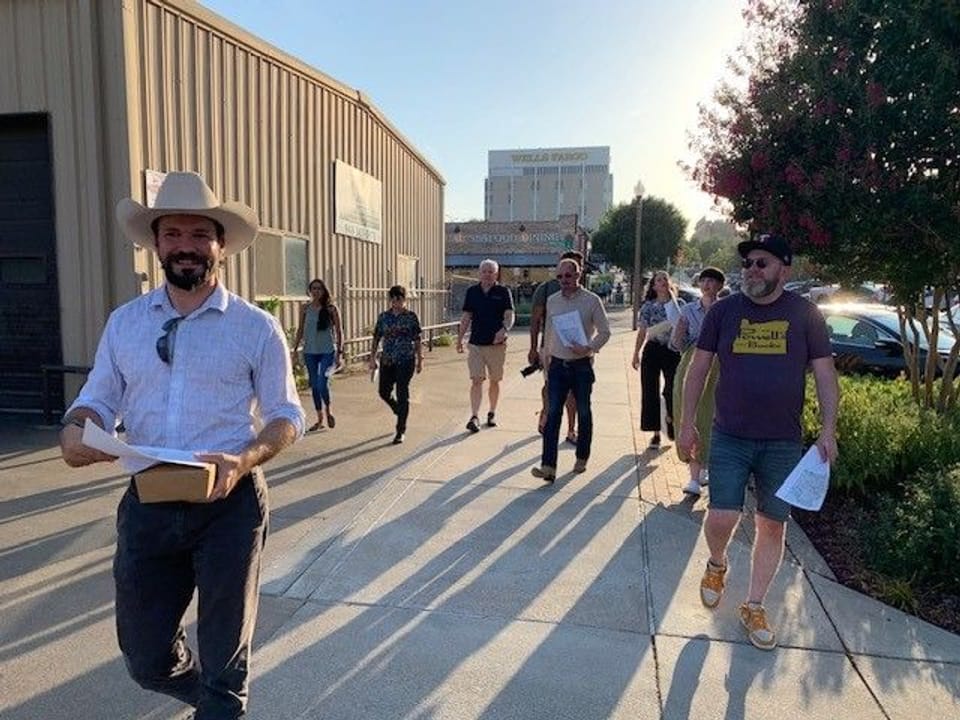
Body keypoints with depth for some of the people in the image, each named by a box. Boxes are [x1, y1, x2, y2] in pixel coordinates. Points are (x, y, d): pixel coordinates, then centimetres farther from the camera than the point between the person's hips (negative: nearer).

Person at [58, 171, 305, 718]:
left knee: (225, 657, 12)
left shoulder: (257, 327, -4)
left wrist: (245, 461, -21)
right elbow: (99, 399, 11)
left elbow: (287, 415, -2)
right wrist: (75, 431, -13)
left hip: (230, 503, -3)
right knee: (145, 658, 16)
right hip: (147, 503, 4)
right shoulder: (124, 322, 6)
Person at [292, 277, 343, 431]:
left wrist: (339, 352, -6)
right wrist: (295, 349, 7)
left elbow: (339, 331, -1)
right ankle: (320, 419, 21)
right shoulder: (305, 309, 4)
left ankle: (328, 411, 13)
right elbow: (300, 330, 11)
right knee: (314, 386, 8)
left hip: (327, 351, -3)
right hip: (310, 352, 3)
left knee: (322, 383, -15)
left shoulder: (331, 309, -3)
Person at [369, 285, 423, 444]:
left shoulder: (411, 317, -1)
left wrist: (420, 359, 0)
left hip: (406, 360, -4)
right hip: (387, 360, 4)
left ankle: (401, 431, 6)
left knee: (402, 394, -4)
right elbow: (376, 338, 10)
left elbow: (417, 340, 1)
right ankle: (400, 412, 39)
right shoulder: (383, 317, 7)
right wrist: (372, 358, 5)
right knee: (384, 392, 8)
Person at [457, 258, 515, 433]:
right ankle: (474, 417, -10)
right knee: (476, 380, -7)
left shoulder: (503, 292, -1)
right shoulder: (472, 291, 7)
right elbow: (466, 317, 12)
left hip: (496, 344, -1)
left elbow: (509, 315, -10)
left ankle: (492, 413, 26)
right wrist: (459, 338, 9)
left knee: (494, 381, 10)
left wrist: (504, 330, -30)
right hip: (476, 343, 1)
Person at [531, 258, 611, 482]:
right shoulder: (552, 301, 7)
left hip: (582, 365, -3)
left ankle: (582, 458, 28)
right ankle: (548, 466, -10)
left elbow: (604, 331, -2)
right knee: (553, 414, -7)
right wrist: (546, 356, 16)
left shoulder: (592, 300, -5)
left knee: (583, 413, 11)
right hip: (557, 365, 3)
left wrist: (589, 348, -17)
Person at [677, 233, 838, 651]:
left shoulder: (804, 314, 0)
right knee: (722, 517, -8)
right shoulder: (724, 310, 1)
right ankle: (717, 565, 27)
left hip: (783, 443, 1)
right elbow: (699, 367, 4)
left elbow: (824, 374, 2)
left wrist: (828, 430, -6)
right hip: (729, 437, 0)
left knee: (772, 525, 8)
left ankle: (754, 607, 25)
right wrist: (688, 424, 1)